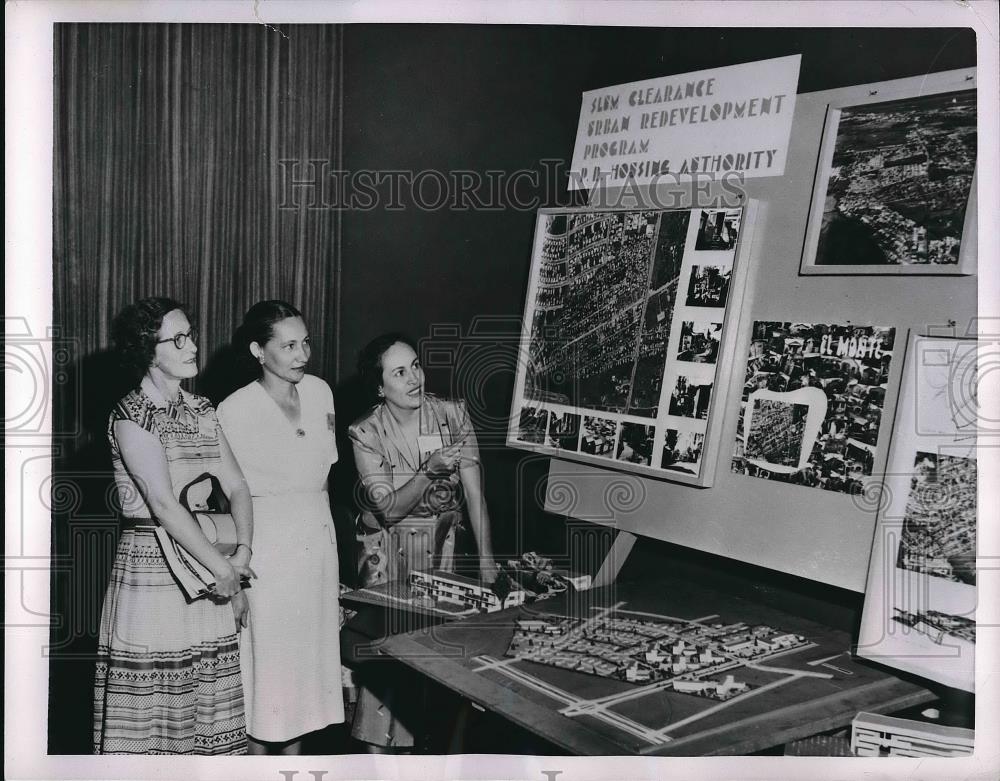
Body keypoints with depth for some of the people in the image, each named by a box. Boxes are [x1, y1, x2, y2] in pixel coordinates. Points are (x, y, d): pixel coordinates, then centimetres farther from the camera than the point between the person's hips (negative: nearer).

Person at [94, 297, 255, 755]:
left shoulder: (200, 410, 10)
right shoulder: (130, 417, -10)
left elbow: (236, 485, 6)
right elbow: (164, 504, -19)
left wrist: (243, 550, -11)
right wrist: (225, 571, -20)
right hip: (151, 567, -6)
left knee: (208, 704, 11)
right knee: (152, 703, 2)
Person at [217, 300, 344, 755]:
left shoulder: (320, 393, 4)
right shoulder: (235, 411, -13)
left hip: (317, 537, 6)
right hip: (266, 543, -6)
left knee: (309, 651, 12)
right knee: (265, 655, 2)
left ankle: (295, 753, 27)